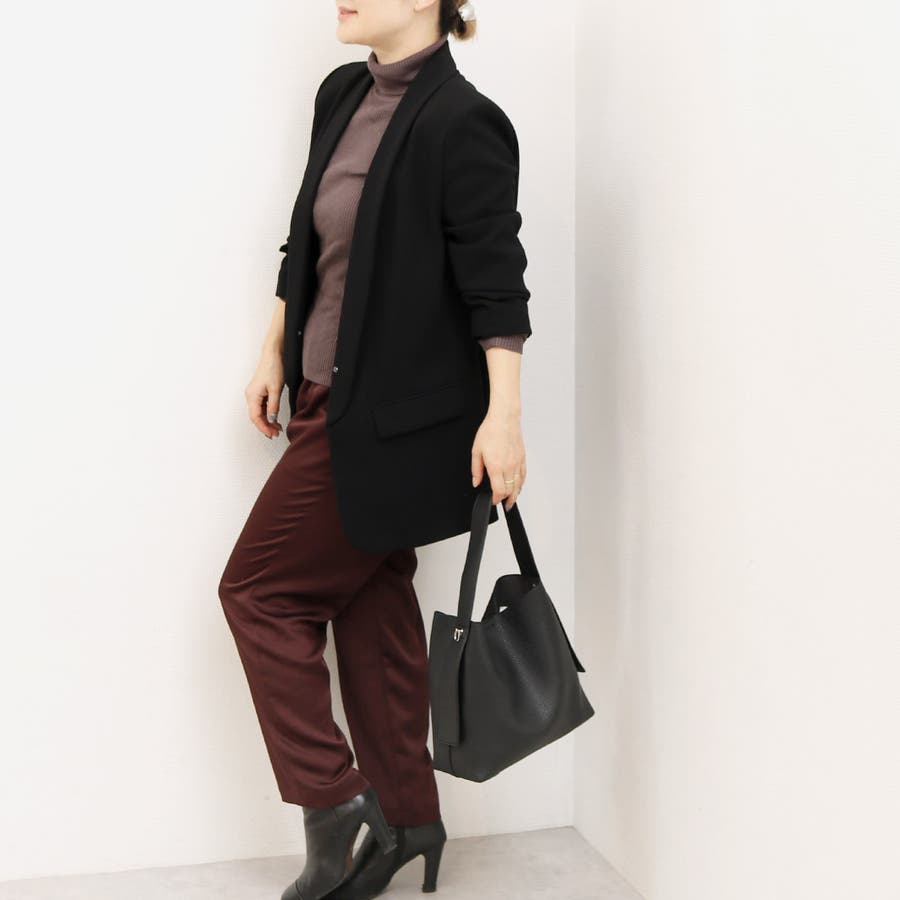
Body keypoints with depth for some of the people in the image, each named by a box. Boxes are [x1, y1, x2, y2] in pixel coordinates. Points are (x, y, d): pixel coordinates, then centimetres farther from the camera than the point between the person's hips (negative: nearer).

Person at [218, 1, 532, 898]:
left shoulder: (461, 121, -15)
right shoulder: (341, 96, 10)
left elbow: (495, 281, -17)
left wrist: (504, 416, -19)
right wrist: (275, 355, 18)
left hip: (392, 416, -9)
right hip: (334, 398, 9)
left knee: (260, 588, -2)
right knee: (371, 602, 13)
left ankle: (330, 799, 12)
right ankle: (406, 818, 27)